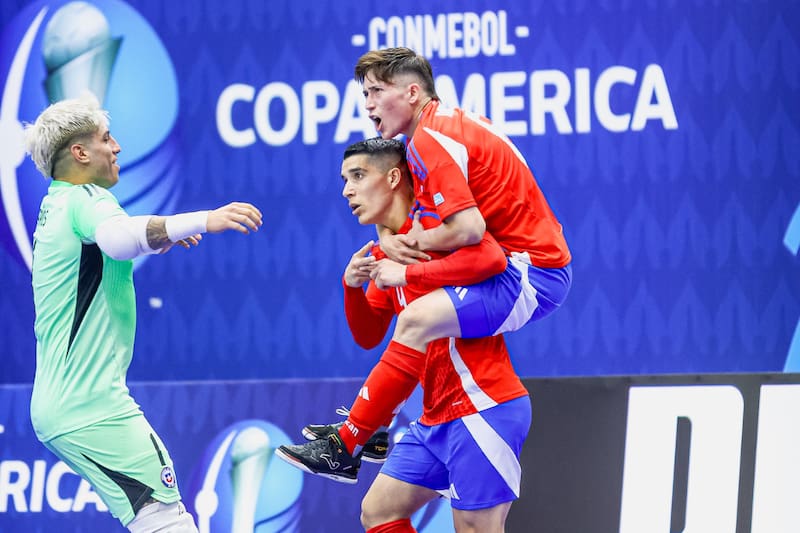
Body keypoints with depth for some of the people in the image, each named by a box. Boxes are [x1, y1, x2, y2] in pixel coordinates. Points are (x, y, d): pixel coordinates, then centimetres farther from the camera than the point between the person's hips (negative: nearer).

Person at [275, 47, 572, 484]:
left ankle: (345, 445, -24)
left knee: (418, 320, -27)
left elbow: (468, 228, -26)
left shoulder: (433, 138, -15)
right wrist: (388, 240, -1)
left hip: (530, 277, -11)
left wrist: (410, 246, -10)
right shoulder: (441, 128, 15)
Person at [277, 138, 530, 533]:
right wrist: (352, 286, -2)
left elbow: (491, 257, -30)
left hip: (482, 408, -10)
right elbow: (368, 336, 17)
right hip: (437, 418, 10)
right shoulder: (386, 252, 16)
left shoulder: (433, 221, -10)